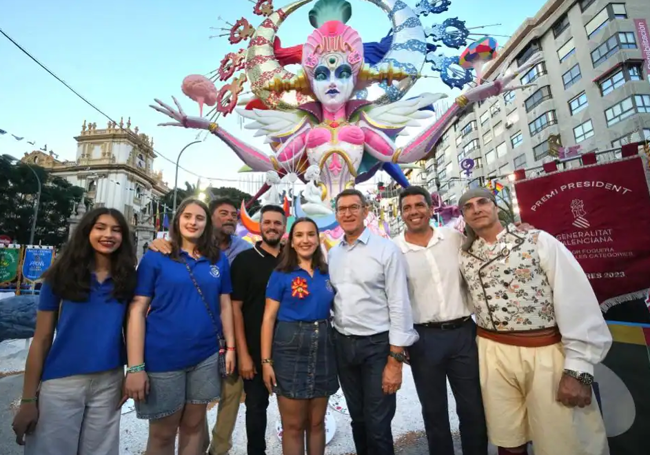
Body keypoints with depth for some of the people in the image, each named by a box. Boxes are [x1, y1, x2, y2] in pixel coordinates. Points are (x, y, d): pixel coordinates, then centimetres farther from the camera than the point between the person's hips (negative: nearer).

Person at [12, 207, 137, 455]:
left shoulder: (127, 278, -1)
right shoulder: (62, 275, -3)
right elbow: (41, 340, -2)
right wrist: (28, 399, -3)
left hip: (109, 381, 2)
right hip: (62, 382, -1)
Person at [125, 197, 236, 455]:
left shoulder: (219, 260, 3)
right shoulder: (155, 258, -5)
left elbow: (224, 306, 6)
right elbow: (137, 310, -7)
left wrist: (230, 347, 2)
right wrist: (135, 366, -11)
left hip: (206, 356, 3)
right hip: (163, 357, -2)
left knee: (194, 424, 19)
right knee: (162, 433, 14)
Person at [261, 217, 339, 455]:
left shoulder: (326, 274, 6)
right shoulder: (281, 274, -5)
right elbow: (268, 319, -7)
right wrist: (266, 361, -11)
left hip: (323, 348, 4)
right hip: (290, 349, -3)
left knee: (317, 422, 17)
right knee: (293, 425, 10)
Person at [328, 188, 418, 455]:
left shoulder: (386, 250, -10)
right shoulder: (332, 255, 5)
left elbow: (399, 305, -12)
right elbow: (330, 300, 8)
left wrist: (396, 359, -13)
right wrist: (330, 342, 6)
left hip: (377, 344, -4)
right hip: (342, 345, 5)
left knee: (377, 425, 7)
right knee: (357, 420, 21)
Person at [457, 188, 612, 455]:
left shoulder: (539, 240, -4)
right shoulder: (465, 257, 6)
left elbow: (577, 300, -9)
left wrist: (578, 368, -14)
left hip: (549, 353, -2)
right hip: (494, 354, 3)